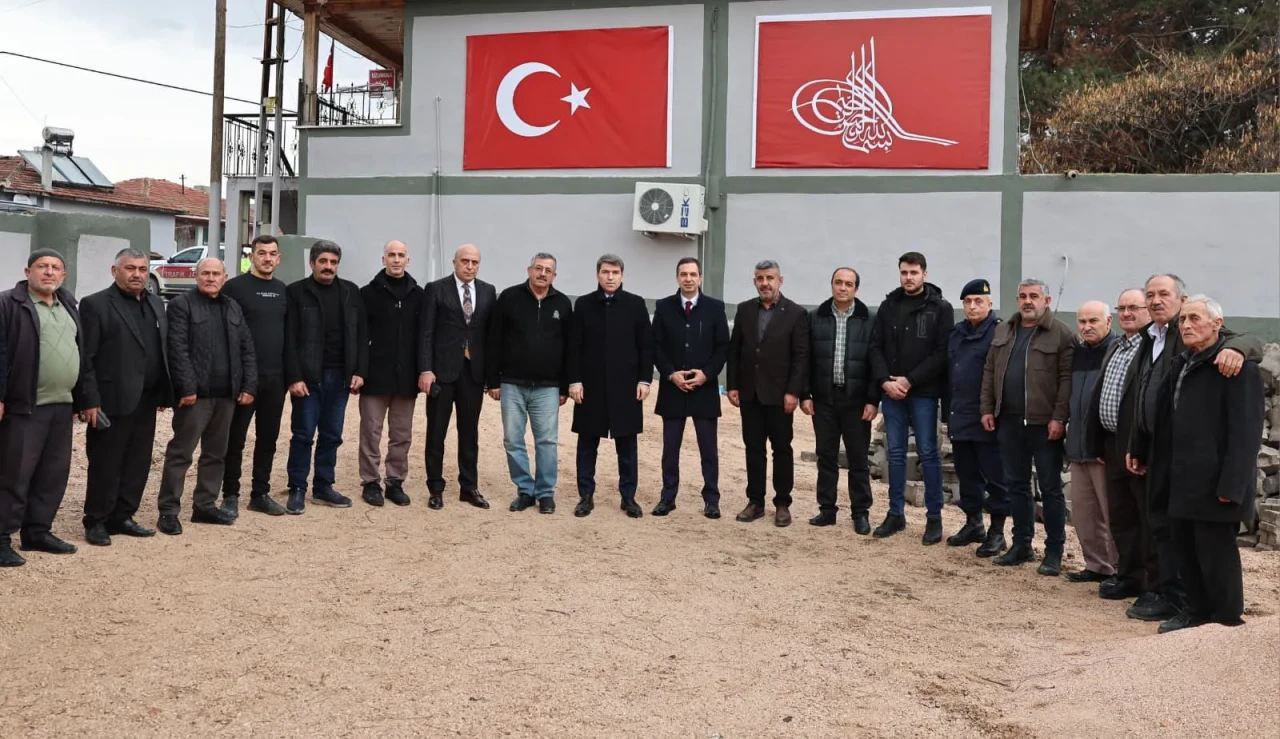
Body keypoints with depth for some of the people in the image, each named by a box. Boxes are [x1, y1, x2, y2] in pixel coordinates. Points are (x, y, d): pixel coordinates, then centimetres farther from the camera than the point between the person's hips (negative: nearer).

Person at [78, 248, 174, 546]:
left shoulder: (156, 304, 15)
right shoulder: (96, 304, -5)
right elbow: (85, 358, -9)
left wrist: (164, 394, 9)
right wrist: (90, 400, -15)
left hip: (146, 401, 6)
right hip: (112, 401, -6)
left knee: (138, 464, 10)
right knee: (105, 465, 2)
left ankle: (122, 517, 21)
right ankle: (96, 522, 14)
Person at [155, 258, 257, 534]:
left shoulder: (233, 308, 16)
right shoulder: (182, 304, -2)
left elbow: (247, 349, 14)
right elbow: (178, 349, -11)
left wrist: (249, 386, 5)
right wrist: (187, 388, -17)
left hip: (226, 394, 6)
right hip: (196, 393, -6)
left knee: (216, 453, 12)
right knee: (180, 453, -2)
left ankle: (205, 505, 22)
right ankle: (168, 511, 4)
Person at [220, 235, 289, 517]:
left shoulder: (282, 290, 11)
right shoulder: (235, 287, -5)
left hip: (275, 377, 5)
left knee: (268, 438, 11)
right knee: (236, 438, 4)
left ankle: (260, 494, 21)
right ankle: (231, 495, 14)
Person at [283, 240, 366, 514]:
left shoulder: (351, 292, 9)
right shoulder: (296, 292, -2)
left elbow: (361, 335, 7)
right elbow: (290, 339, -6)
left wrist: (359, 372, -1)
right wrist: (294, 377, -13)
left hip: (340, 376, 4)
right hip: (308, 376, -4)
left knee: (332, 435, 10)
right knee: (303, 435, 1)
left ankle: (323, 486, 20)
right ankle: (297, 489, 10)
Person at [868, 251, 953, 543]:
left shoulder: (940, 308, -2)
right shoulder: (888, 306, 10)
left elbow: (942, 353, -9)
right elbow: (876, 347, 7)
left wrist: (910, 380, -14)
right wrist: (884, 381, -8)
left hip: (923, 392, -4)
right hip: (891, 392, 4)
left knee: (928, 453, 1)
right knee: (895, 453, 9)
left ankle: (934, 517, 9)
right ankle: (896, 513, 18)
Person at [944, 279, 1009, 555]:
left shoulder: (999, 332, -8)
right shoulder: (957, 333, 15)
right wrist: (948, 414, 17)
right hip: (960, 419, 7)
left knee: (995, 477, 1)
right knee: (967, 475, 14)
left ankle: (997, 532, 9)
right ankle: (973, 524, 26)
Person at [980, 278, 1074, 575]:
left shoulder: (1061, 334, -5)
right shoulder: (1003, 331, 13)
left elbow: (1067, 379, -10)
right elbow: (990, 372, 13)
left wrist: (1059, 418, -16)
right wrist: (987, 409, 7)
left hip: (1044, 423, -5)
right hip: (1009, 421, 5)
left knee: (1050, 487, 2)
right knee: (1016, 484, 12)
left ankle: (1054, 551, 10)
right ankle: (1022, 544, 23)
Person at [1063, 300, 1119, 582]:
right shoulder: (1077, 353, 13)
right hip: (1079, 445, 8)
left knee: (1111, 512, 0)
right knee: (1082, 510, 12)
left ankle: (1119, 569, 10)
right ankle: (1096, 565, 23)